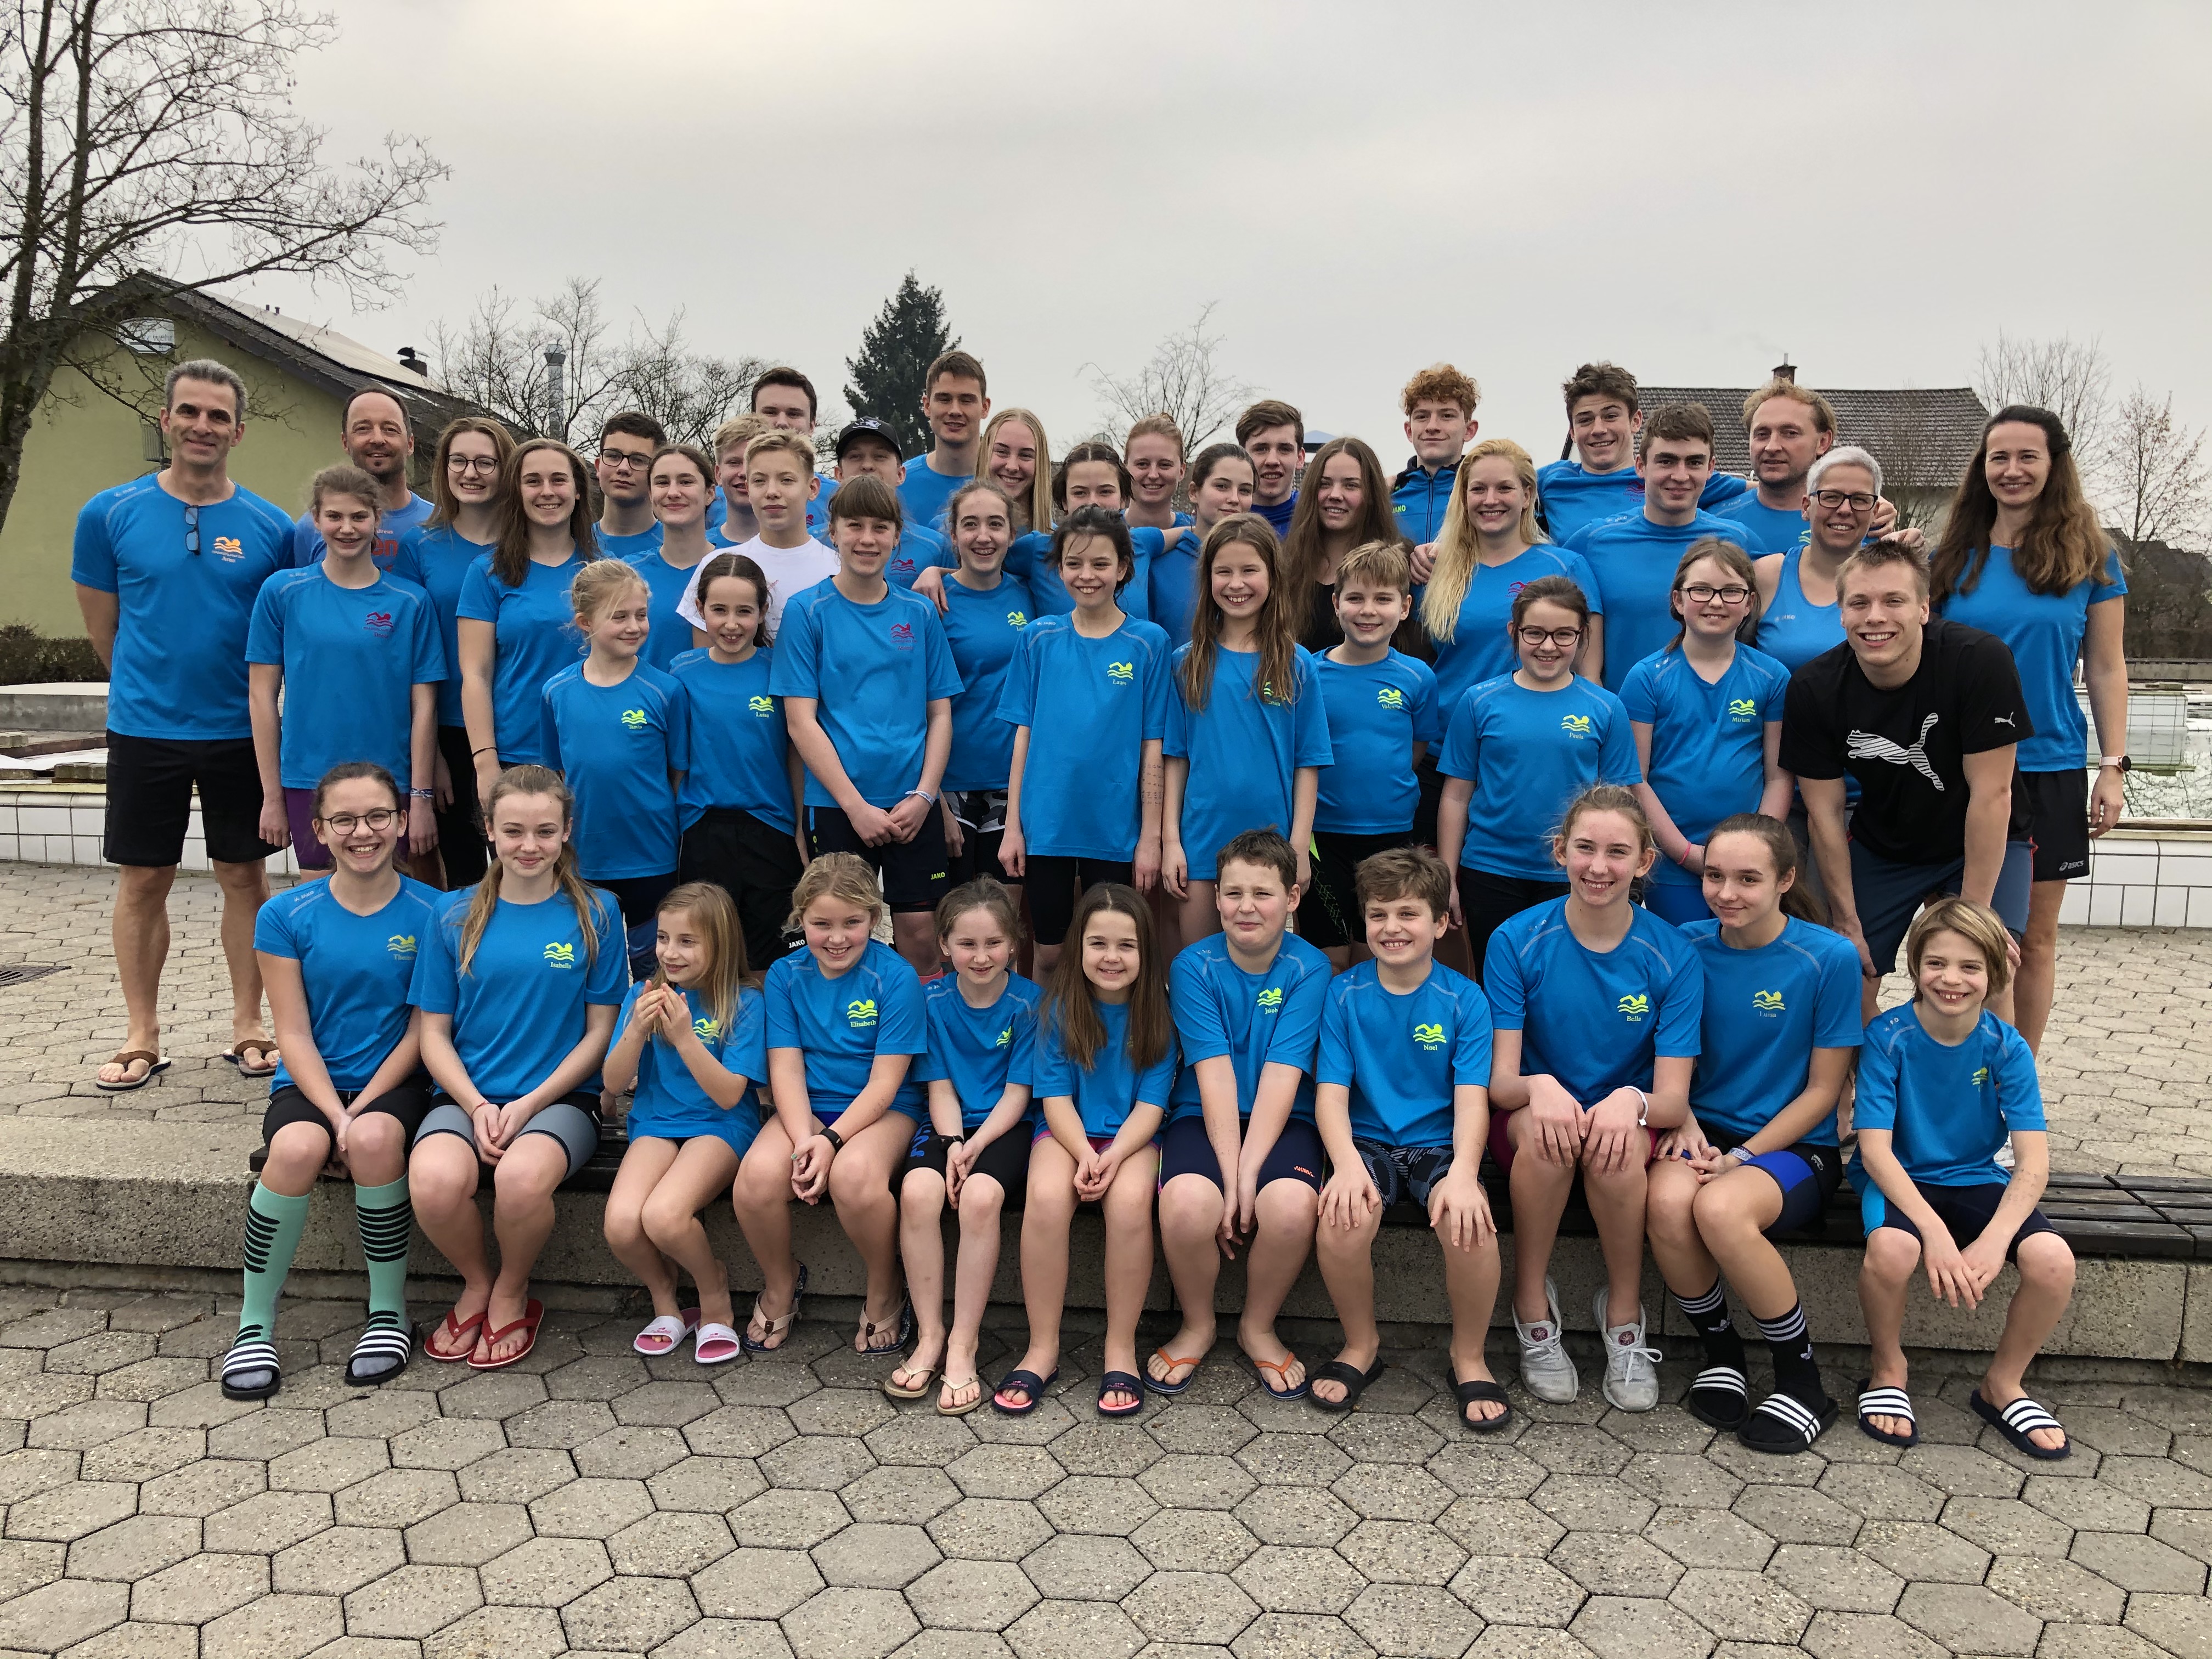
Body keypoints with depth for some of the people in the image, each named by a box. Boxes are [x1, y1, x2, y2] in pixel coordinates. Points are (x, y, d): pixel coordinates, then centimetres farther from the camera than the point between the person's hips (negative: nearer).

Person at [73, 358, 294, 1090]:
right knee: (143, 880, 7)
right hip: (144, 729, 0)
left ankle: (247, 1026, 20)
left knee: (246, 876, 7)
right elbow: (103, 626, 7)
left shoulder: (270, 528, -2)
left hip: (240, 732, 0)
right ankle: (141, 1036, 19)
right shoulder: (110, 514, -2)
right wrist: (152, 686, 10)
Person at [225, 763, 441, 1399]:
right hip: (310, 1083, 1)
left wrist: (361, 1110, -13)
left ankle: (389, 1312, -13)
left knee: (376, 1139, -34)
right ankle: (256, 1324, -12)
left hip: (394, 1082, -1)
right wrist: (335, 1115, -16)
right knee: (297, 1148, -32)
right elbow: (295, 1035, -2)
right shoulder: (286, 916, 1)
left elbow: (422, 1030, -3)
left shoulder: (430, 913, -3)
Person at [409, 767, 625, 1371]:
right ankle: (476, 1283, 4)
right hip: (467, 1094, 2)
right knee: (434, 1181, -31)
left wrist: (529, 1103, -10)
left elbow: (600, 1031, 1)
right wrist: (478, 1106, -10)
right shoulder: (454, 916, 6)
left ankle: (512, 1293, 1)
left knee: (521, 1178, -34)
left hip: (559, 1095, -2)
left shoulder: (595, 913, 2)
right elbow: (434, 1032, 6)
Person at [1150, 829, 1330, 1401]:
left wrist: (1249, 1172, -21)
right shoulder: (1194, 966, -3)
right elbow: (1215, 1073, -11)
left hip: (1282, 1120, 0)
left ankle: (1259, 1327, 2)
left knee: (1292, 1205, -31)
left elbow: (1281, 1076, -12)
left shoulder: (1308, 969, -4)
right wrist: (1228, 1173, -19)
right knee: (1187, 1201, -31)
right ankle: (1197, 1327, 2)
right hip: (1204, 1118, 0)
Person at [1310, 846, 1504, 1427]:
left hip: (1440, 1144, 0)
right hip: (1366, 1143, 1)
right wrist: (1346, 1162, -24)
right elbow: (1331, 1092, -4)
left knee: (1470, 1223, -31)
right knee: (1342, 1218, -31)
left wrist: (1463, 1172, -28)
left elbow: (1471, 1098, -9)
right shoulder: (1344, 994, 2)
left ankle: (1469, 1355, -1)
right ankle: (1361, 1345, 0)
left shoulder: (1464, 999, -1)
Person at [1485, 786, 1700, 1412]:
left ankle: (1623, 1318, -11)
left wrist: (1631, 1101, -35)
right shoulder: (1518, 940, -8)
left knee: (1620, 1140, -34)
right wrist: (1538, 1087, -35)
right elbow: (1500, 1080, -11)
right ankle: (1533, 1308, -14)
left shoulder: (1671, 954, -7)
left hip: (1631, 1122, 0)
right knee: (1543, 1128, -35)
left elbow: (1673, 1099, -11)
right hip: (1532, 1112, 0)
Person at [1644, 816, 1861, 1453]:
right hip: (1703, 1131, 3)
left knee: (1720, 1208, -34)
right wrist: (1684, 1122, -9)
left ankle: (1802, 1378, -9)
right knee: (1667, 1202, -31)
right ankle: (1721, 1352, -2)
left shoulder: (1829, 958, -8)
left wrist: (1742, 1157, -13)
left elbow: (1823, 1090, -5)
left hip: (1793, 1146, -3)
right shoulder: (1687, 946, 2)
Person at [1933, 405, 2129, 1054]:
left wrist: (2113, 767, -3)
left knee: (2034, 938, 7)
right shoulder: (1955, 556, 5)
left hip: (2049, 768, 0)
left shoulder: (2090, 556, 2)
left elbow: (2106, 667, 3)